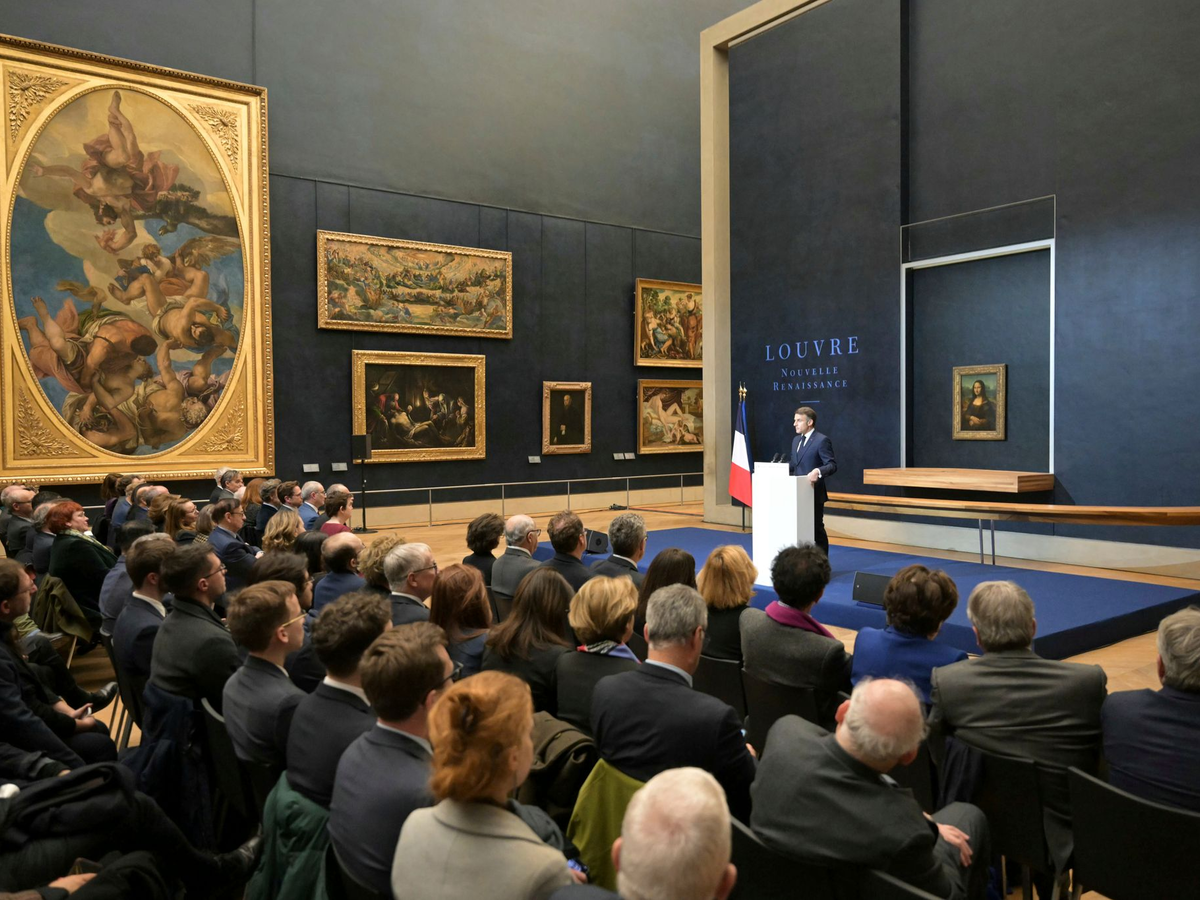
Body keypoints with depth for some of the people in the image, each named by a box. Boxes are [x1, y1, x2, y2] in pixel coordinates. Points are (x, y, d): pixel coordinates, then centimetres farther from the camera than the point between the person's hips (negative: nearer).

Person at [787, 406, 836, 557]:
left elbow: (832, 465, -18)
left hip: (813, 493, -8)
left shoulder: (822, 440, -12)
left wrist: (818, 471, -36)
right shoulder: (796, 440, 14)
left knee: (816, 529, 2)